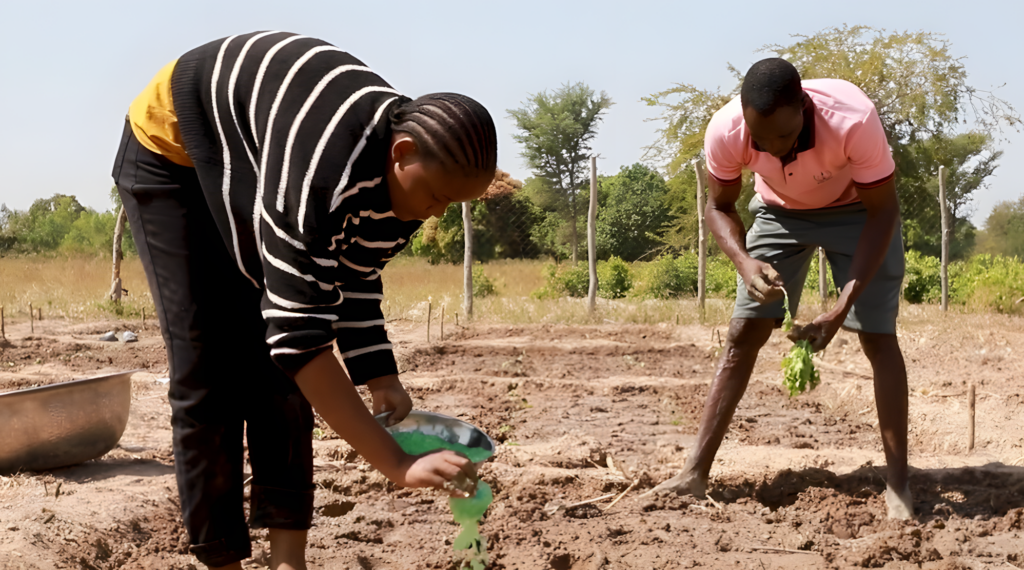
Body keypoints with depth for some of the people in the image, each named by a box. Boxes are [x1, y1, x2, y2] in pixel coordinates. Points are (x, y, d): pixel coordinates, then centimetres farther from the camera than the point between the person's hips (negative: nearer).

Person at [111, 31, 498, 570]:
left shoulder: (405, 177, -19)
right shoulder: (324, 169, -43)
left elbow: (355, 286, -5)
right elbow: (299, 334, -45)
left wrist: (382, 383, -20)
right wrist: (399, 465, -45)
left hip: (253, 163, 6)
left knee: (279, 370, -3)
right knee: (209, 374, -11)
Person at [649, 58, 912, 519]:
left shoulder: (854, 121, -40)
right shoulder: (725, 132, -32)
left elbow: (881, 211, -27)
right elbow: (720, 206, -12)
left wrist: (842, 307, -35)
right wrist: (745, 263, -32)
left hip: (856, 210, -2)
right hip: (779, 212, 2)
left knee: (878, 337, -12)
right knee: (743, 334, -4)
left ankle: (898, 485, -8)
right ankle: (696, 472, -2)